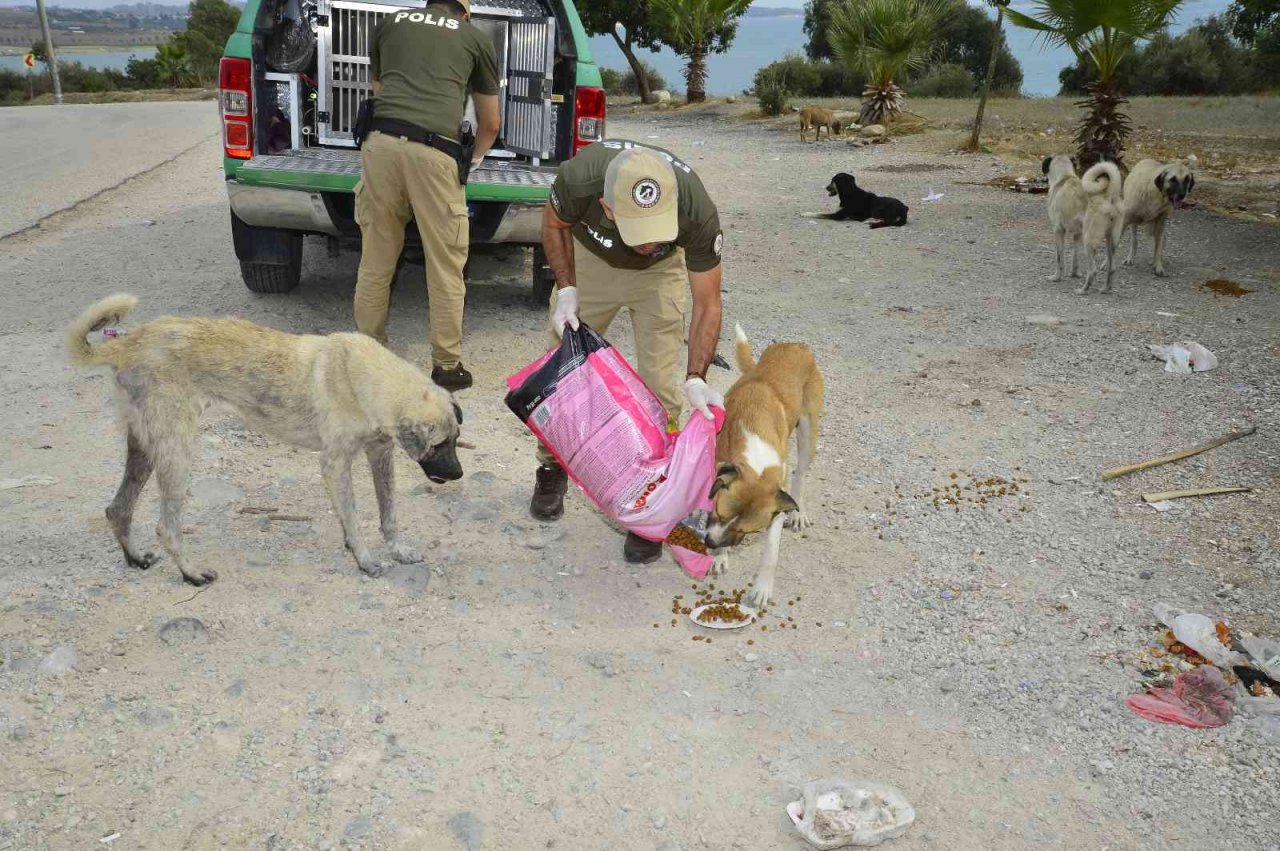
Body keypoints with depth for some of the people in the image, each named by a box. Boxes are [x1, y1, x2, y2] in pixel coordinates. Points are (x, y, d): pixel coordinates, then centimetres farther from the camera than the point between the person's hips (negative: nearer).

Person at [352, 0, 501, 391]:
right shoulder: (476, 38, 20)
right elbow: (490, 124, 29)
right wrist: (474, 159, 49)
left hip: (380, 142, 3)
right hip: (434, 152, -3)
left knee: (376, 260, 13)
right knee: (445, 268, 6)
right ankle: (447, 366, 14)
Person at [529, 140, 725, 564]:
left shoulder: (698, 213, -40)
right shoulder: (579, 178, -40)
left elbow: (707, 303, -25)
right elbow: (555, 224, -12)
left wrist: (696, 378, -35)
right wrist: (566, 290, -21)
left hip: (658, 273, -1)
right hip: (589, 259, 1)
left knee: (660, 387, -9)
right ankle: (552, 469, 30)